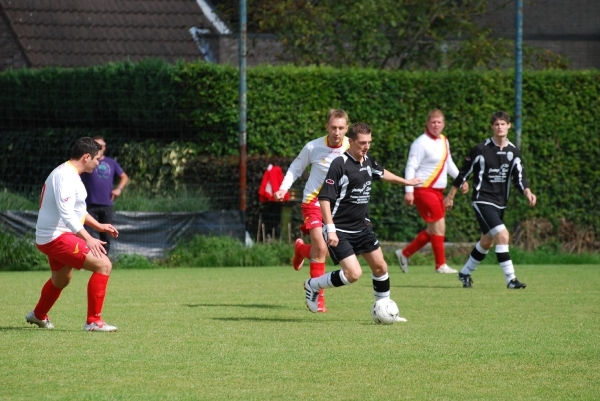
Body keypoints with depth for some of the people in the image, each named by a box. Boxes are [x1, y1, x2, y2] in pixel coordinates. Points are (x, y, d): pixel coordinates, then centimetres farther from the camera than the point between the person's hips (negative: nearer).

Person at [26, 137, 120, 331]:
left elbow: (77, 208, 28)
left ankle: (39, 315, 58)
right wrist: (88, 239, -37)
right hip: (57, 237, -11)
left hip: (49, 238, 11)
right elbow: (66, 213, -31)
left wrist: (99, 226, 23)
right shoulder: (66, 176, -20)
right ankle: (93, 321, -17)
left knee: (61, 279, 34)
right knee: (103, 265, -19)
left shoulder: (68, 174, 14)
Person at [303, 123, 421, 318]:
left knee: (380, 267, 10)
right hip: (340, 230, -8)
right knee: (353, 273, -17)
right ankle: (312, 286, 4)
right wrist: (330, 229, -27)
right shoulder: (340, 165, -20)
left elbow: (381, 173, 30)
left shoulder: (368, 161, 5)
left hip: (361, 227, 8)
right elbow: (325, 198, -21)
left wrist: (406, 182, 44)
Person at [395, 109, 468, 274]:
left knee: (433, 230, 12)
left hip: (437, 191, 9)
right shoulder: (421, 143, -14)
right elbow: (411, 167, -16)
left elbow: (449, 163, 24)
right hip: (424, 190, -9)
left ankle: (405, 253, 23)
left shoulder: (444, 141, 11)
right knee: (439, 226, -9)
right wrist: (409, 191, -23)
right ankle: (441, 265, 0)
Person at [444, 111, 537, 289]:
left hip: (500, 204, 7)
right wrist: (450, 196, 2)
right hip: (483, 200, -7)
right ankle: (510, 279, -20)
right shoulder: (481, 150, -11)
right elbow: (463, 173, -3)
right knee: (502, 235, -21)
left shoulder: (513, 152, 3)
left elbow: (519, 177, -1)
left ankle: (465, 273, 37)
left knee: (487, 242, 17)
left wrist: (528, 193, -22)